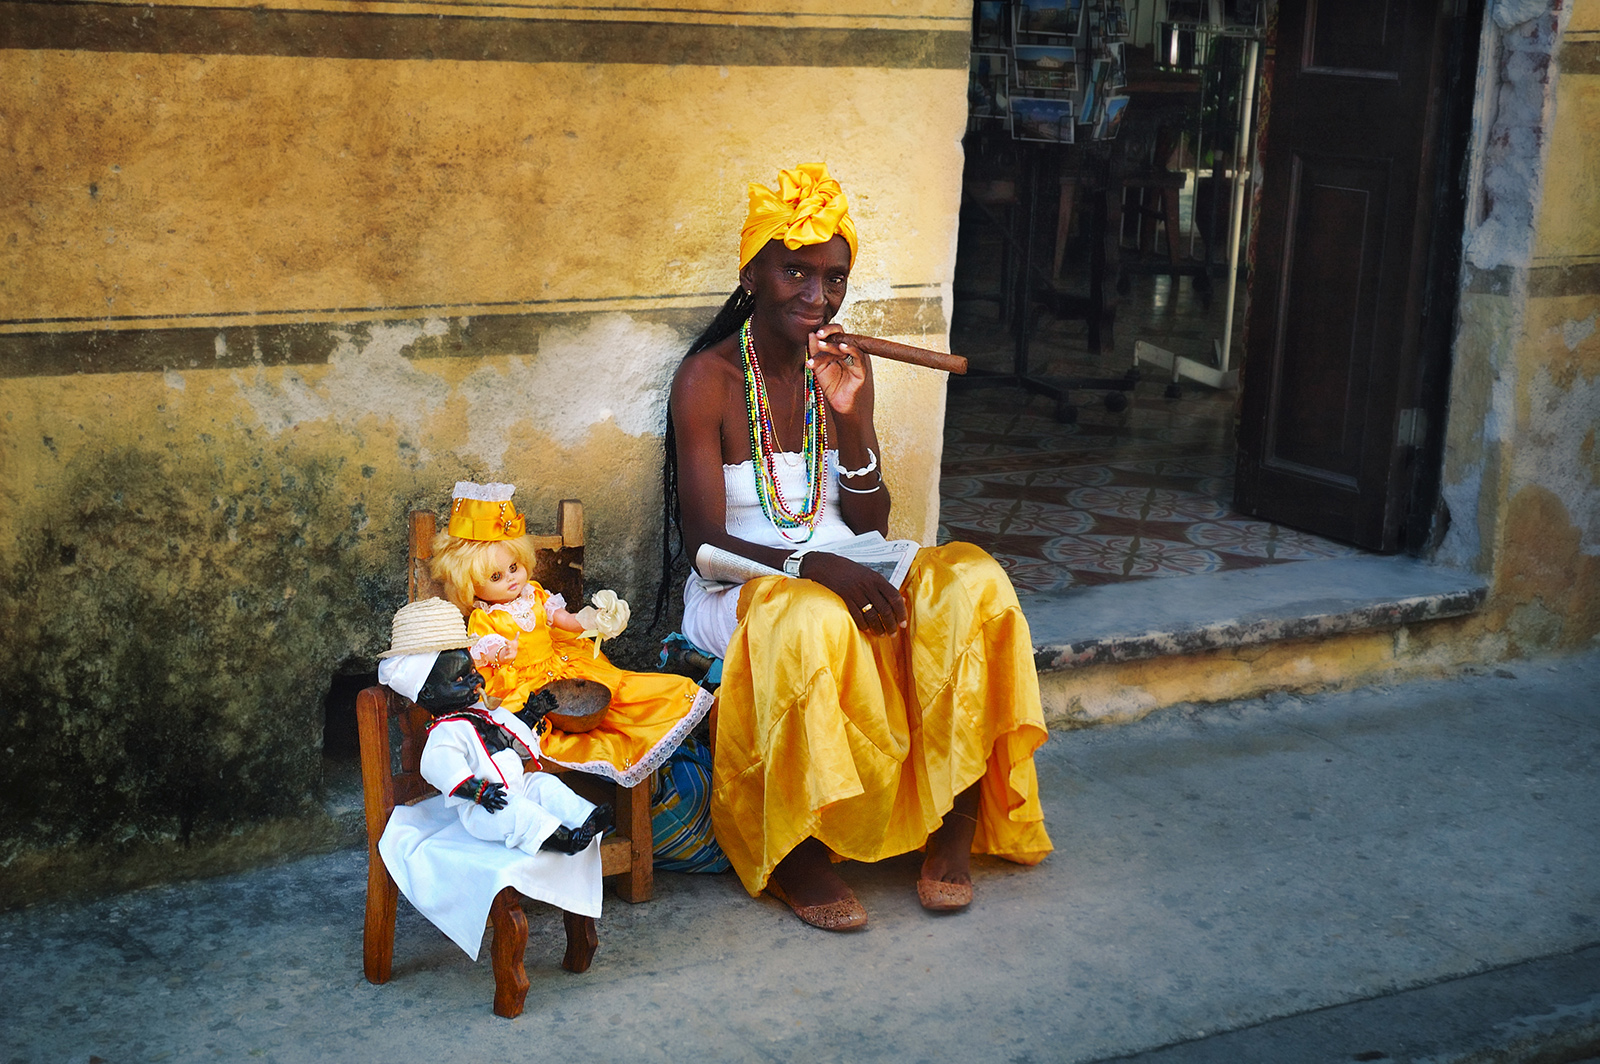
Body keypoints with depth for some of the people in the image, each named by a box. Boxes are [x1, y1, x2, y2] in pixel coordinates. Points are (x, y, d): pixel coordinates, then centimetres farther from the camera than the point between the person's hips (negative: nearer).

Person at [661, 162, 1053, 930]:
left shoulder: (843, 369, 8)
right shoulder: (709, 378, -8)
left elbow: (870, 527, 4)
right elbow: (705, 537, -14)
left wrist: (851, 418, -12)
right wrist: (810, 564, -30)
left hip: (840, 575, 5)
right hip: (743, 593, -5)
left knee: (970, 582, -22)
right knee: (812, 620, -39)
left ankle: (955, 825, -15)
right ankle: (795, 856, -21)